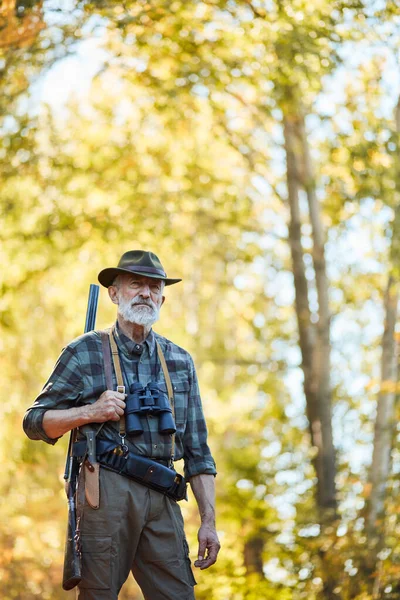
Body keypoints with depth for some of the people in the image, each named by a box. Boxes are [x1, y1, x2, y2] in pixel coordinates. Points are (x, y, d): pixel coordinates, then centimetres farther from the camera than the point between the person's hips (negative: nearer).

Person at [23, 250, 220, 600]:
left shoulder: (180, 361, 17)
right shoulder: (86, 353, 6)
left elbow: (197, 450, 17)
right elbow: (35, 422, 6)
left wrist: (209, 521, 9)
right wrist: (91, 412, -11)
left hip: (162, 498, 3)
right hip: (106, 490, -3)